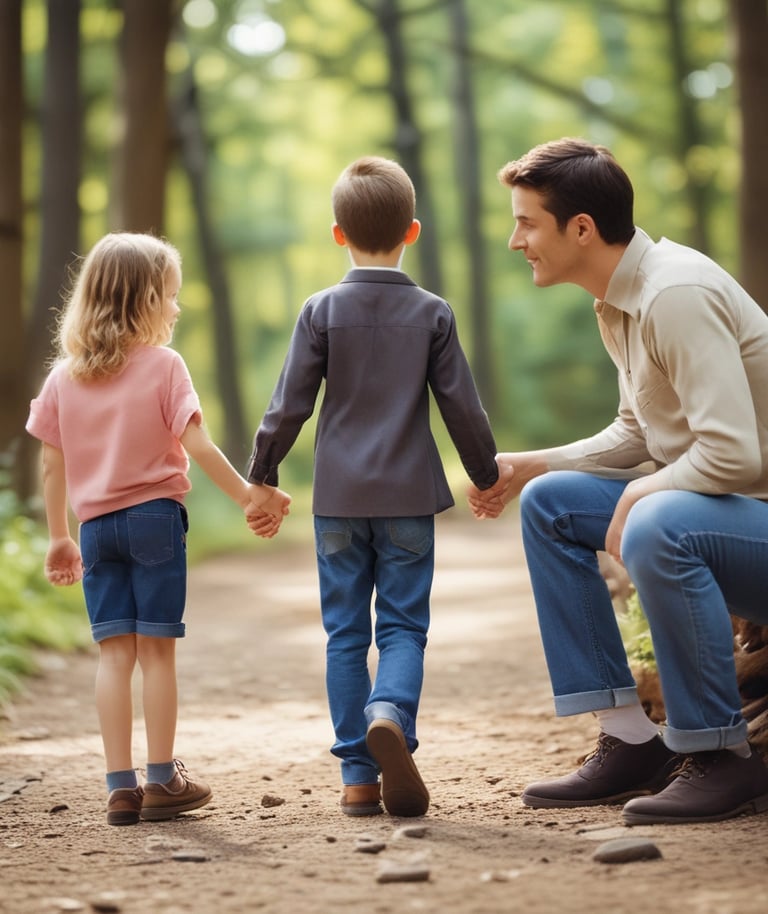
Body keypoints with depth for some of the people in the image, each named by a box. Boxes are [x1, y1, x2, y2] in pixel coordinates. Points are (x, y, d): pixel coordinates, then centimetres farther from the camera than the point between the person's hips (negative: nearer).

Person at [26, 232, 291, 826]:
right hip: (155, 516, -4)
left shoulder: (64, 375, 6)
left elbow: (53, 465, 7)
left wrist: (59, 537, 15)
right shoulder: (163, 365, -7)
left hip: (96, 526, 4)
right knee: (157, 649, 4)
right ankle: (162, 781, 8)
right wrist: (249, 497, -7)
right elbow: (196, 446, -13)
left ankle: (121, 787, 4)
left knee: (115, 652, 5)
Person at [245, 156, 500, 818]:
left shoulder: (321, 311, -2)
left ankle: (358, 775, 6)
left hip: (338, 497, 1)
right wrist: (486, 473, 16)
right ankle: (389, 716, -26)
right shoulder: (432, 313, -1)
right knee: (404, 626, 4)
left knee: (345, 633, 6)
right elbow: (461, 404, 2)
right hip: (409, 494, 0)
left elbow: (290, 405, -2)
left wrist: (261, 475, 10)